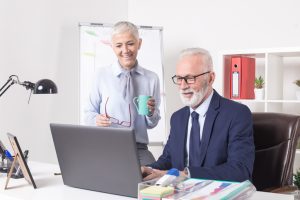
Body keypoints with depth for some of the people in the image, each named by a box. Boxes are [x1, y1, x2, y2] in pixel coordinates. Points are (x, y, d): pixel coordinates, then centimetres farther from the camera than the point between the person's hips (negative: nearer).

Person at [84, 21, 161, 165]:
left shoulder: (152, 78, 6)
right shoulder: (102, 75, 0)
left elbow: (152, 124, 13)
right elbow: (89, 114, 5)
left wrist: (151, 112, -8)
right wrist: (96, 119, -17)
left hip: (139, 151, 2)